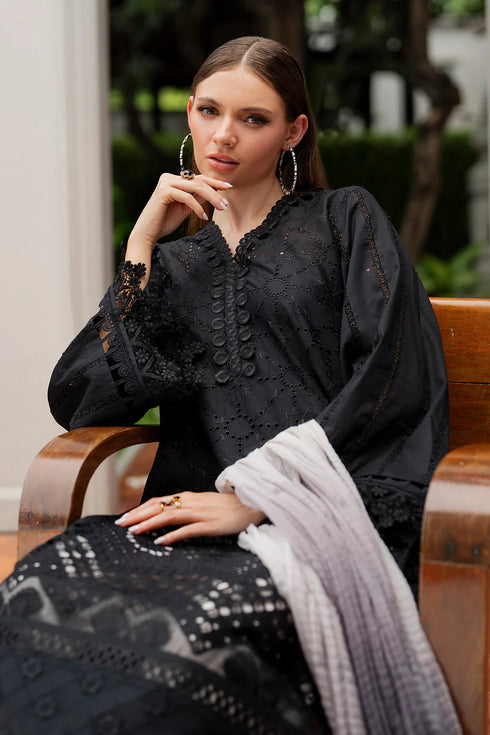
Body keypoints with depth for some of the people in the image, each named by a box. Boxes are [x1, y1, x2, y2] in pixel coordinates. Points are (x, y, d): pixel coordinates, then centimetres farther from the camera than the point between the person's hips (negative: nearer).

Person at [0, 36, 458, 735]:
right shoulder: (174, 263, 27)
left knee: (194, 630, -39)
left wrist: (257, 497, -11)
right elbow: (77, 402, 11)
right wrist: (143, 245, 8)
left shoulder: (346, 219, 15)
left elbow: (389, 376, -2)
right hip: (197, 510, 4)